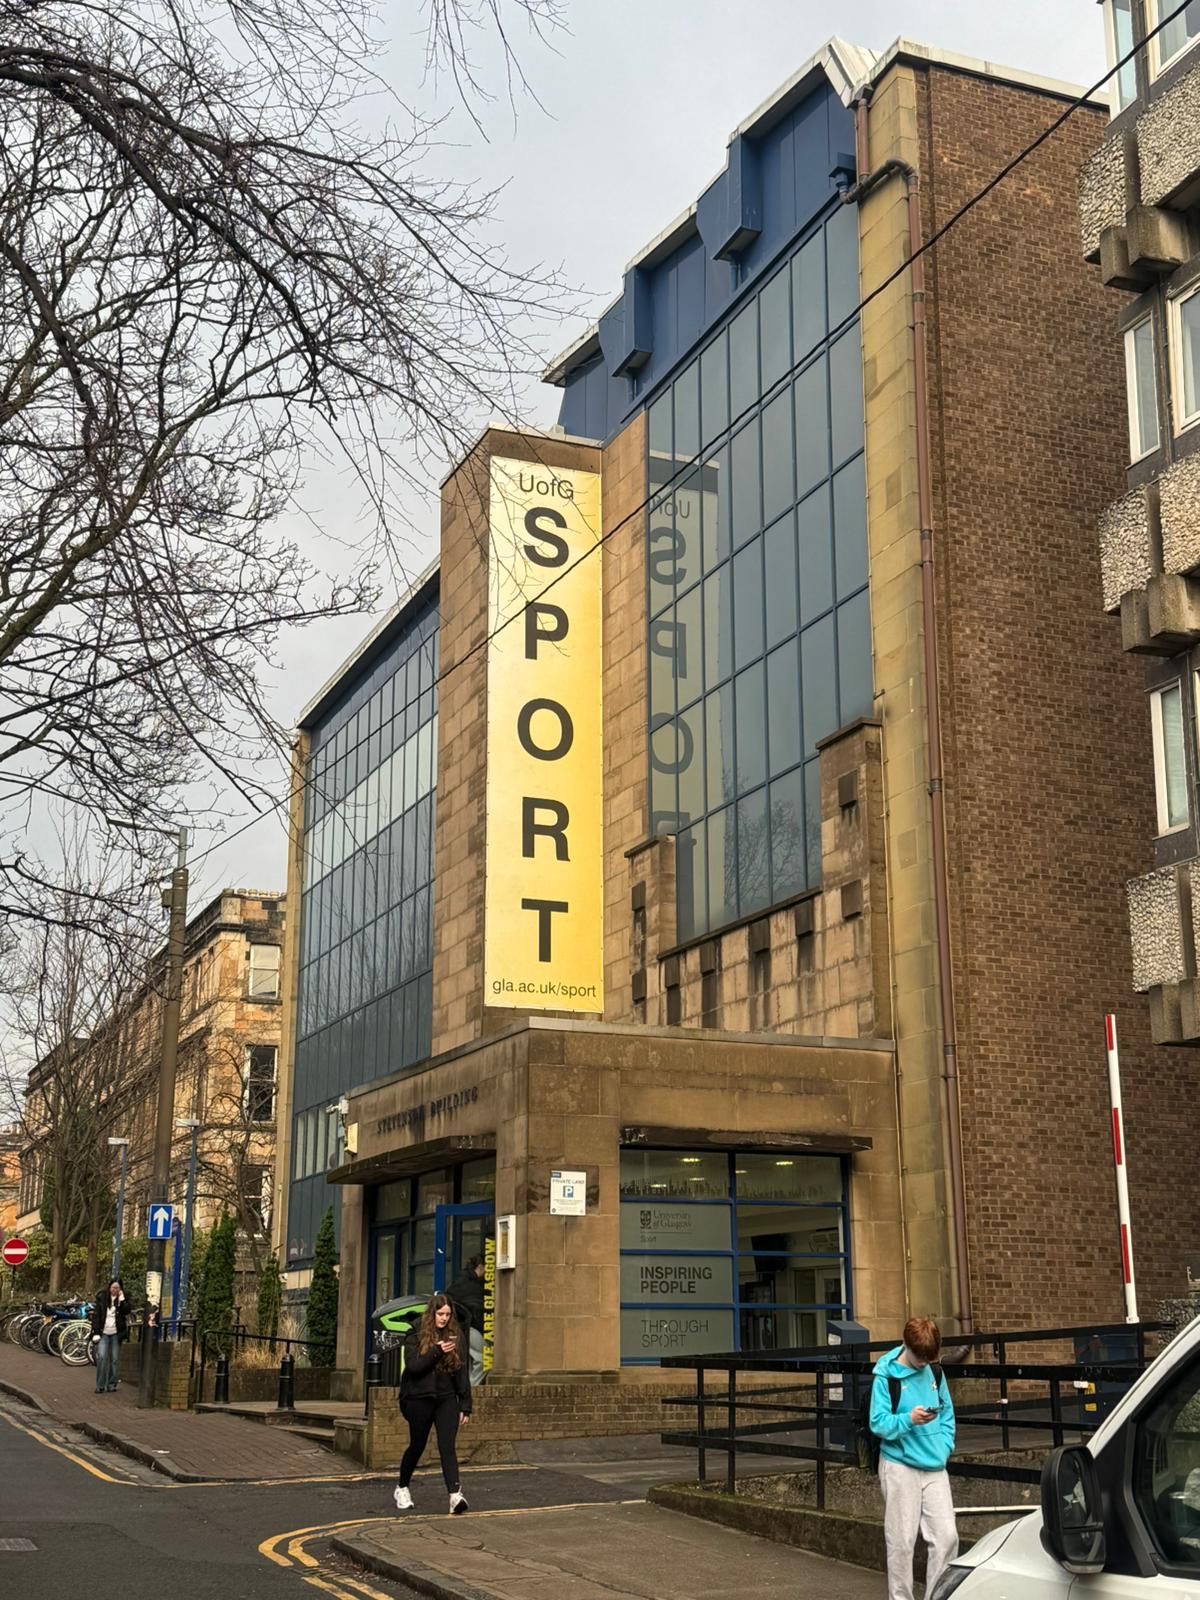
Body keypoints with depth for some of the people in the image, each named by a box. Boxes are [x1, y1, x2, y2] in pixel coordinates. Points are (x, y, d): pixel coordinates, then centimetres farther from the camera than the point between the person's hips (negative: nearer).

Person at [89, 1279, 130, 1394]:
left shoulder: (122, 1299, 6)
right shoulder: (101, 1297, 3)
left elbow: (126, 1312, -8)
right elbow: (95, 1315, 2)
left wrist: (121, 1299, -14)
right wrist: (96, 1332, -5)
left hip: (116, 1334, 1)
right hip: (103, 1333, -1)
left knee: (115, 1359, 2)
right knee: (101, 1357, -13)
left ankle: (112, 1384, 11)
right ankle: (100, 1385, -8)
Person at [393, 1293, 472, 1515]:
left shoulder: (456, 1337, 5)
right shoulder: (416, 1336, -3)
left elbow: (462, 1373, 8)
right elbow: (412, 1366, -15)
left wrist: (465, 1405, 5)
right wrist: (436, 1351, -25)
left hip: (447, 1399, 2)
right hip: (419, 1399, -1)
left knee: (447, 1446, -12)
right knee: (417, 1446, 11)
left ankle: (455, 1494, -23)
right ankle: (402, 1489, 33)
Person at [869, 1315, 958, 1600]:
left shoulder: (934, 1371, 6)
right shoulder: (886, 1376, -10)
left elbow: (947, 1412, 16)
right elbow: (878, 1424, -11)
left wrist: (945, 1446, 3)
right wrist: (908, 1420, -27)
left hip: (935, 1467, 5)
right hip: (900, 1467, -5)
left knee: (946, 1536, 0)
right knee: (901, 1541, 0)